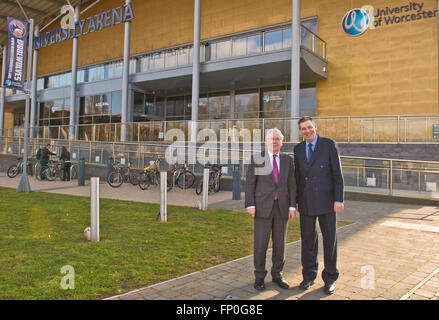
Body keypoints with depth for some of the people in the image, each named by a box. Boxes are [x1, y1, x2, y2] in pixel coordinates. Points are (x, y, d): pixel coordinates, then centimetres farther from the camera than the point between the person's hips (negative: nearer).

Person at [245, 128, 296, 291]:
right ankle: (259, 277, 17)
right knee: (261, 244, 2)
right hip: (262, 207, -3)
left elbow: (292, 185, 7)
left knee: (280, 243, 9)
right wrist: (250, 205, -10)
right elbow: (250, 183, -3)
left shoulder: (287, 160, 7)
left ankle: (277, 275, 25)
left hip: (282, 207, 3)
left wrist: (292, 207, 0)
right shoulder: (257, 159, -2)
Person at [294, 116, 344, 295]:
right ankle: (309, 276, 26)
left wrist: (339, 199, -12)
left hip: (326, 201, -3)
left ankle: (330, 278, 21)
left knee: (330, 240, 6)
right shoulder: (298, 149, 10)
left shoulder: (329, 144, -3)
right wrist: (296, 200, 11)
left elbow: (337, 173, -5)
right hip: (306, 202, 4)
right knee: (308, 240, 10)